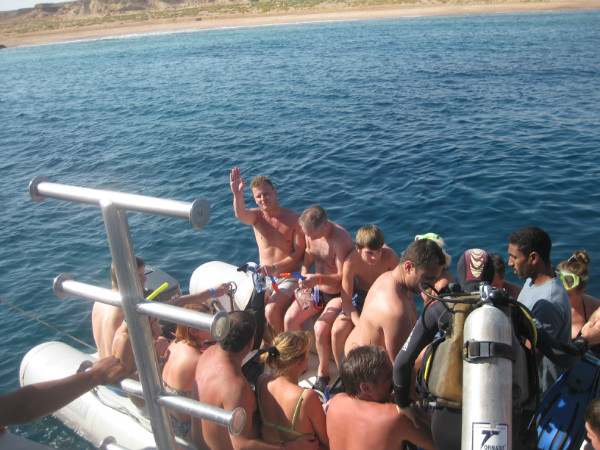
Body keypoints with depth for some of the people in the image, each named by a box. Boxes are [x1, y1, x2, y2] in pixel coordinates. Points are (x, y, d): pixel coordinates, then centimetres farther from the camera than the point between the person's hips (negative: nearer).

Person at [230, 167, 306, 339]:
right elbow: (241, 215, -25)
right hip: (264, 275, 4)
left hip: (289, 277, -4)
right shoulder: (256, 216, 0)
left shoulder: (294, 219, -8)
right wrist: (237, 195, -46)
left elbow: (300, 253, -10)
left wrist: (274, 267, -20)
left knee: (271, 310, -24)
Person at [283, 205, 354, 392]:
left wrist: (318, 279, -38)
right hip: (317, 290, 7)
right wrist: (304, 279, -10)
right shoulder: (311, 233, -5)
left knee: (320, 328, -27)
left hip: (339, 294, -7)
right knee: (289, 319, -9)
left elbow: (343, 276, -25)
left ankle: (323, 373, -1)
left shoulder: (340, 239, -27)